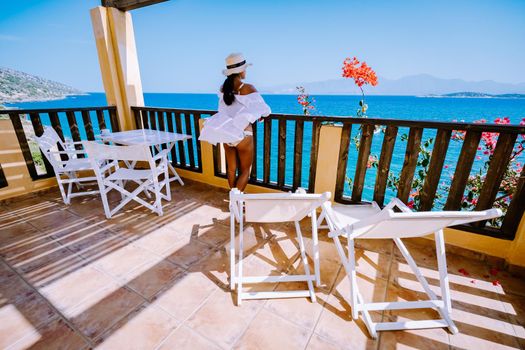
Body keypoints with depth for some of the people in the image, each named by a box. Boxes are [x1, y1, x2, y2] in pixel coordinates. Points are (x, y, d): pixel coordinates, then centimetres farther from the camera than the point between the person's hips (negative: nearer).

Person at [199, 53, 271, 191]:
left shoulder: (223, 88, 2)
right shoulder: (248, 88, -13)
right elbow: (264, 110, -5)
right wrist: (261, 115, 18)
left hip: (226, 134, 6)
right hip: (243, 135, -5)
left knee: (231, 169, 17)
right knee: (245, 171, 9)